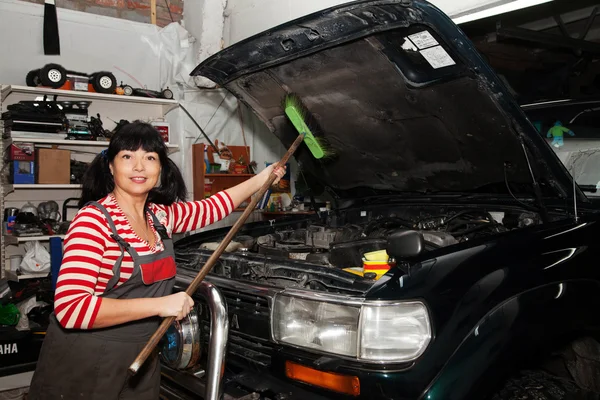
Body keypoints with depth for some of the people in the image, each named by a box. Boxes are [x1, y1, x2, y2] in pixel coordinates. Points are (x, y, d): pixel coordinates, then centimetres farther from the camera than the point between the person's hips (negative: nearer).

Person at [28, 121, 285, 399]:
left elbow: (211, 208, 21)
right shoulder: (94, 219, -19)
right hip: (82, 368, -6)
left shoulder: (160, 215, 3)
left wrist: (262, 178, 24)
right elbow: (70, 307, -27)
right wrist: (160, 305, -27)